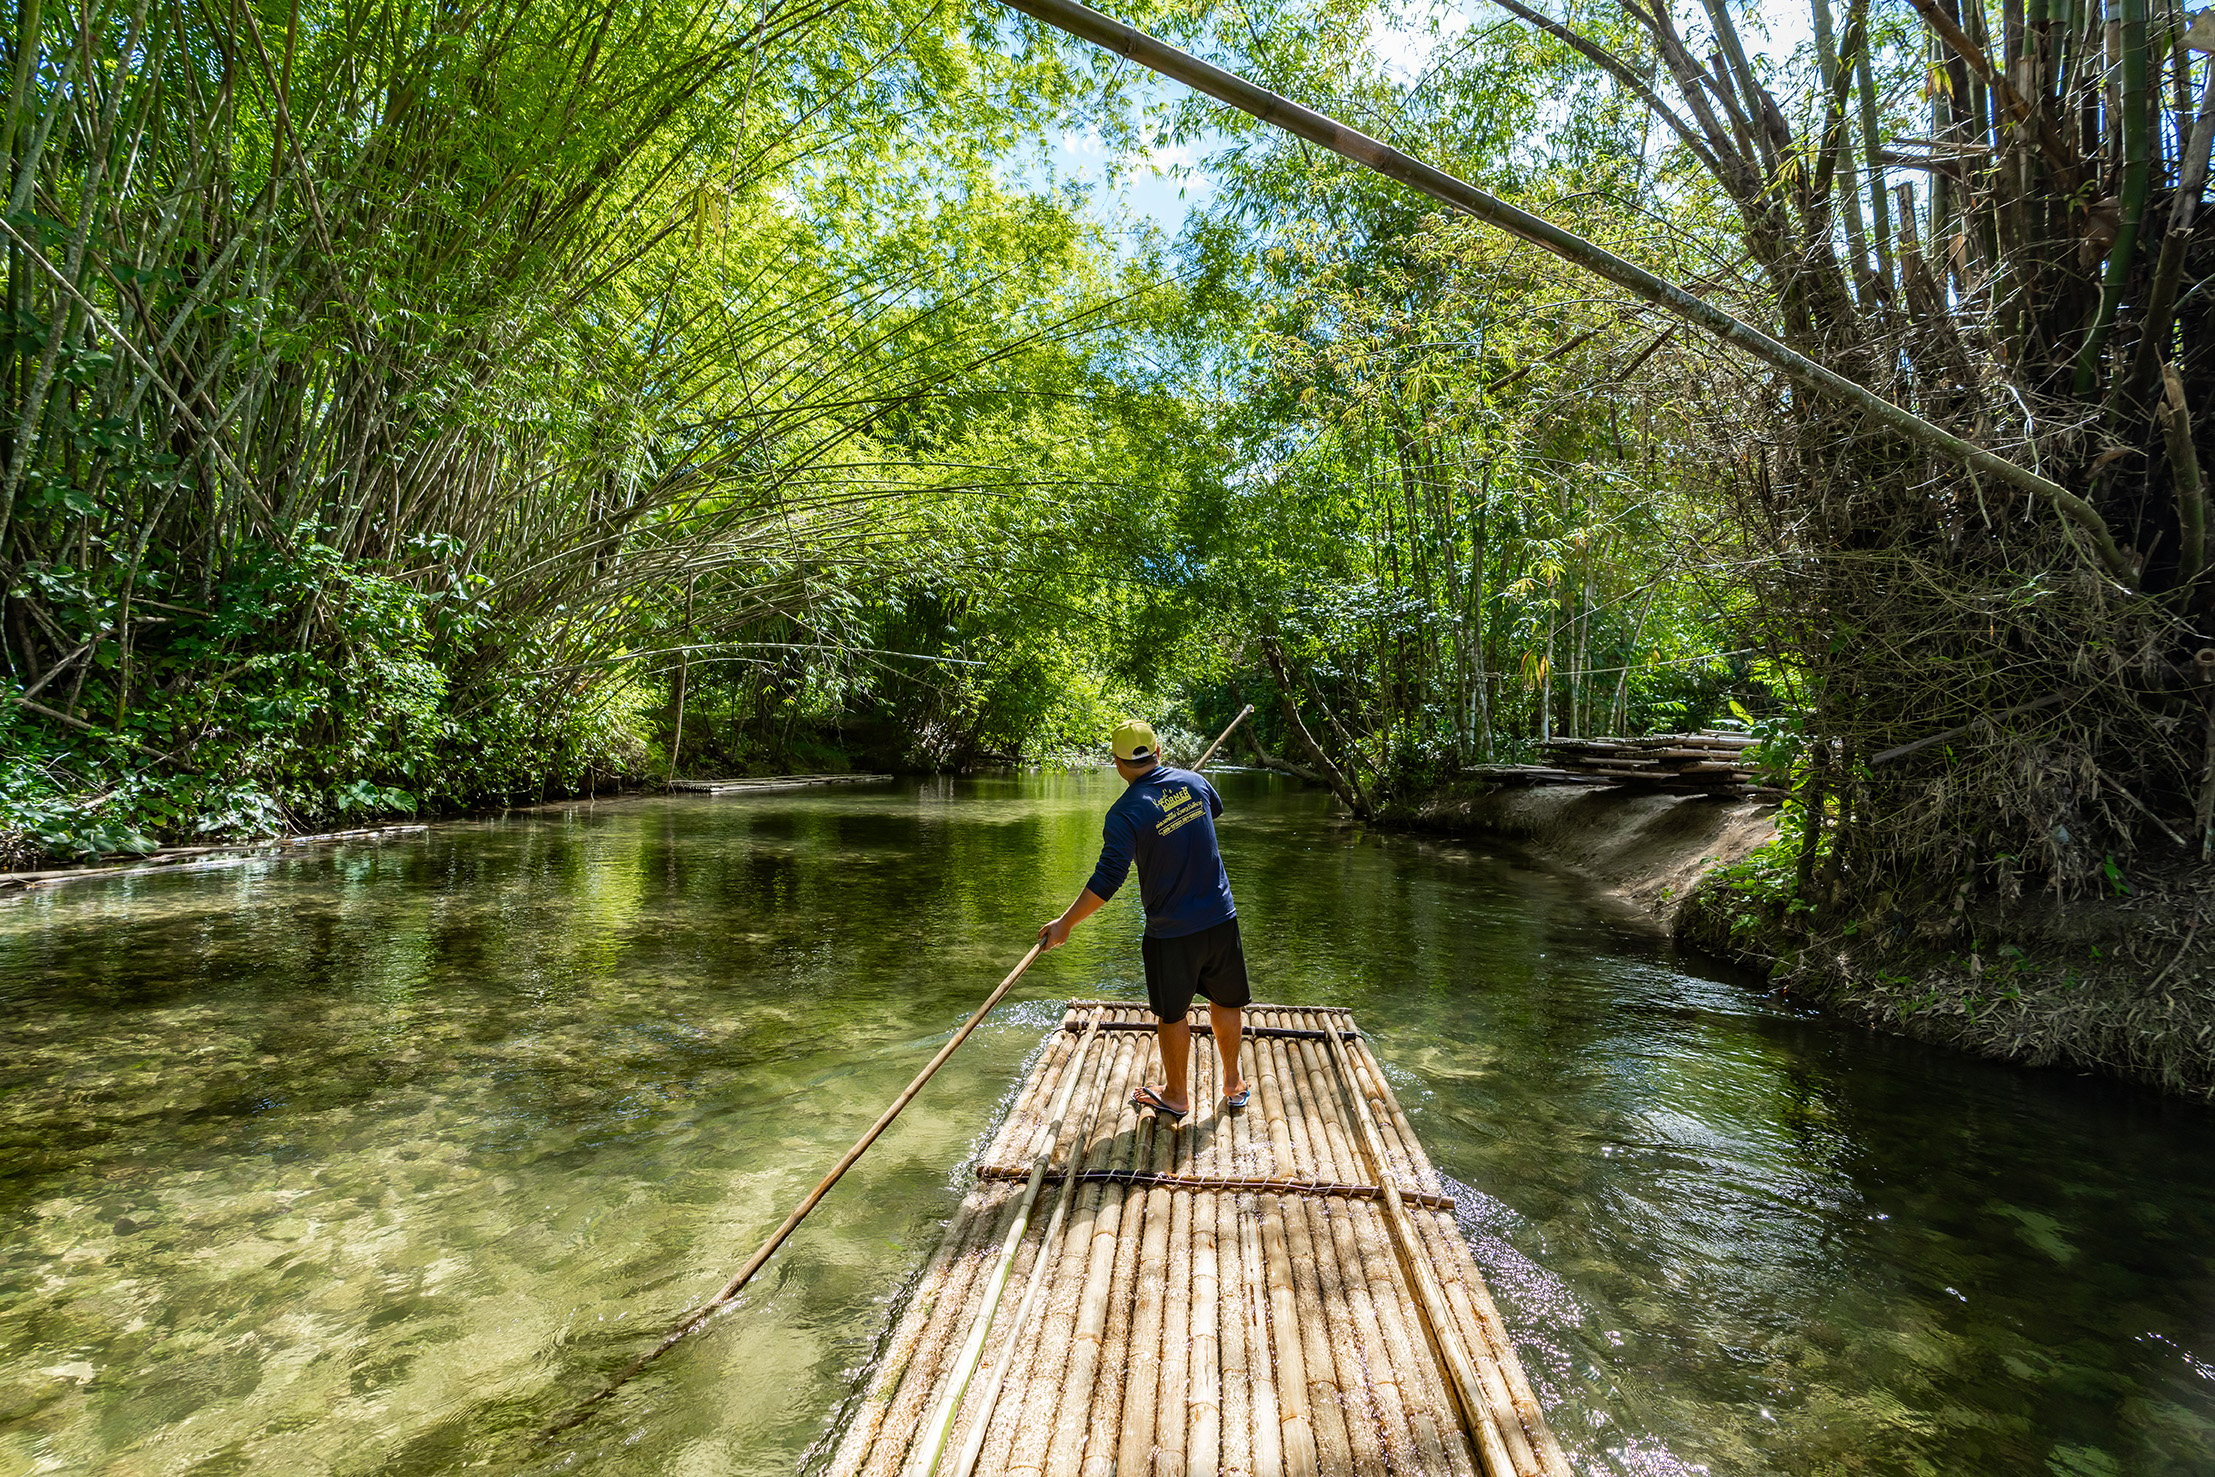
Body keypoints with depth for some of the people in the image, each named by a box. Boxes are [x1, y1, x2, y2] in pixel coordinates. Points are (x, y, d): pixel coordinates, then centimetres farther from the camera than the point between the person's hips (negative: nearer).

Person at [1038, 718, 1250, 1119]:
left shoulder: (1125, 813, -18)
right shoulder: (1193, 781, -3)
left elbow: (1107, 881, -21)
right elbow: (1215, 809, 21)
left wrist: (1064, 924, -14)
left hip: (1170, 931, -4)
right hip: (1220, 919, 4)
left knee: (1171, 1014, 15)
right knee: (1226, 1002, 20)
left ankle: (1177, 1096, 31)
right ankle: (1233, 1085, 37)